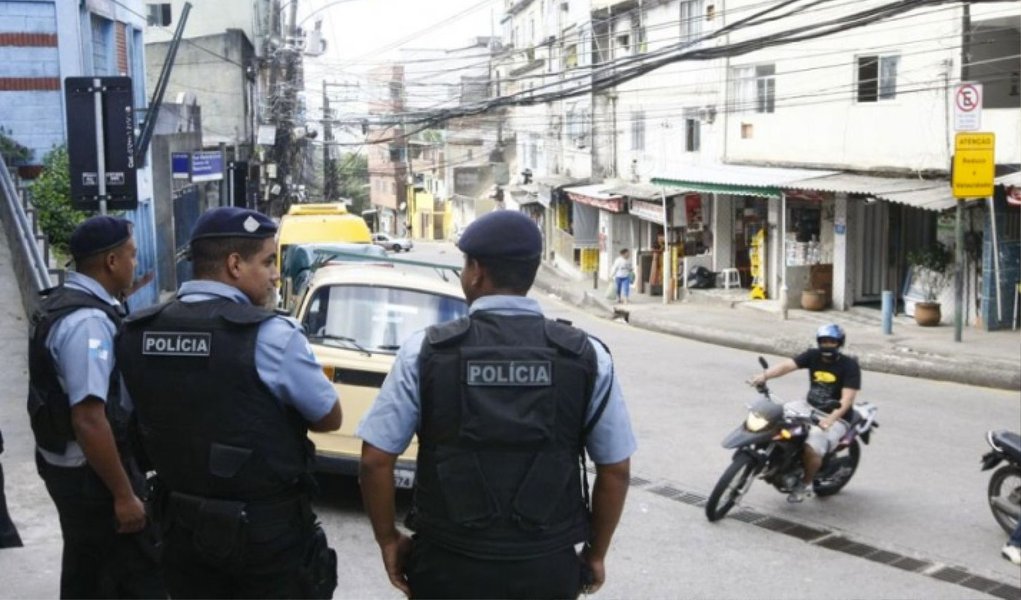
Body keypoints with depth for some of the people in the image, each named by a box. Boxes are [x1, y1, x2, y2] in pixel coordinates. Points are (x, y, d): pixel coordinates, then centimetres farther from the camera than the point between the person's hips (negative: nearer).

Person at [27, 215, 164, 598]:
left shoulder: (60, 303, 7)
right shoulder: (89, 321, -24)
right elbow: (88, 420, -29)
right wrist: (124, 494, -24)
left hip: (66, 464, 10)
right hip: (90, 473, -10)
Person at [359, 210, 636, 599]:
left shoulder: (426, 350, -8)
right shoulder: (586, 356, -5)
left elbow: (376, 461, -7)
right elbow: (615, 470, -1)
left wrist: (389, 541, 8)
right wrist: (595, 553, 13)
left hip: (447, 566, -1)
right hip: (548, 568, 1)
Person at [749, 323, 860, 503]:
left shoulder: (849, 365, -15)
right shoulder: (813, 355, -2)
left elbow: (847, 399, -24)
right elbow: (787, 365, -16)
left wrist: (830, 420, -40)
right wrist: (764, 375, -35)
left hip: (836, 416, -6)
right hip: (809, 406, 6)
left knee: (812, 447, -29)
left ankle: (806, 484, 0)